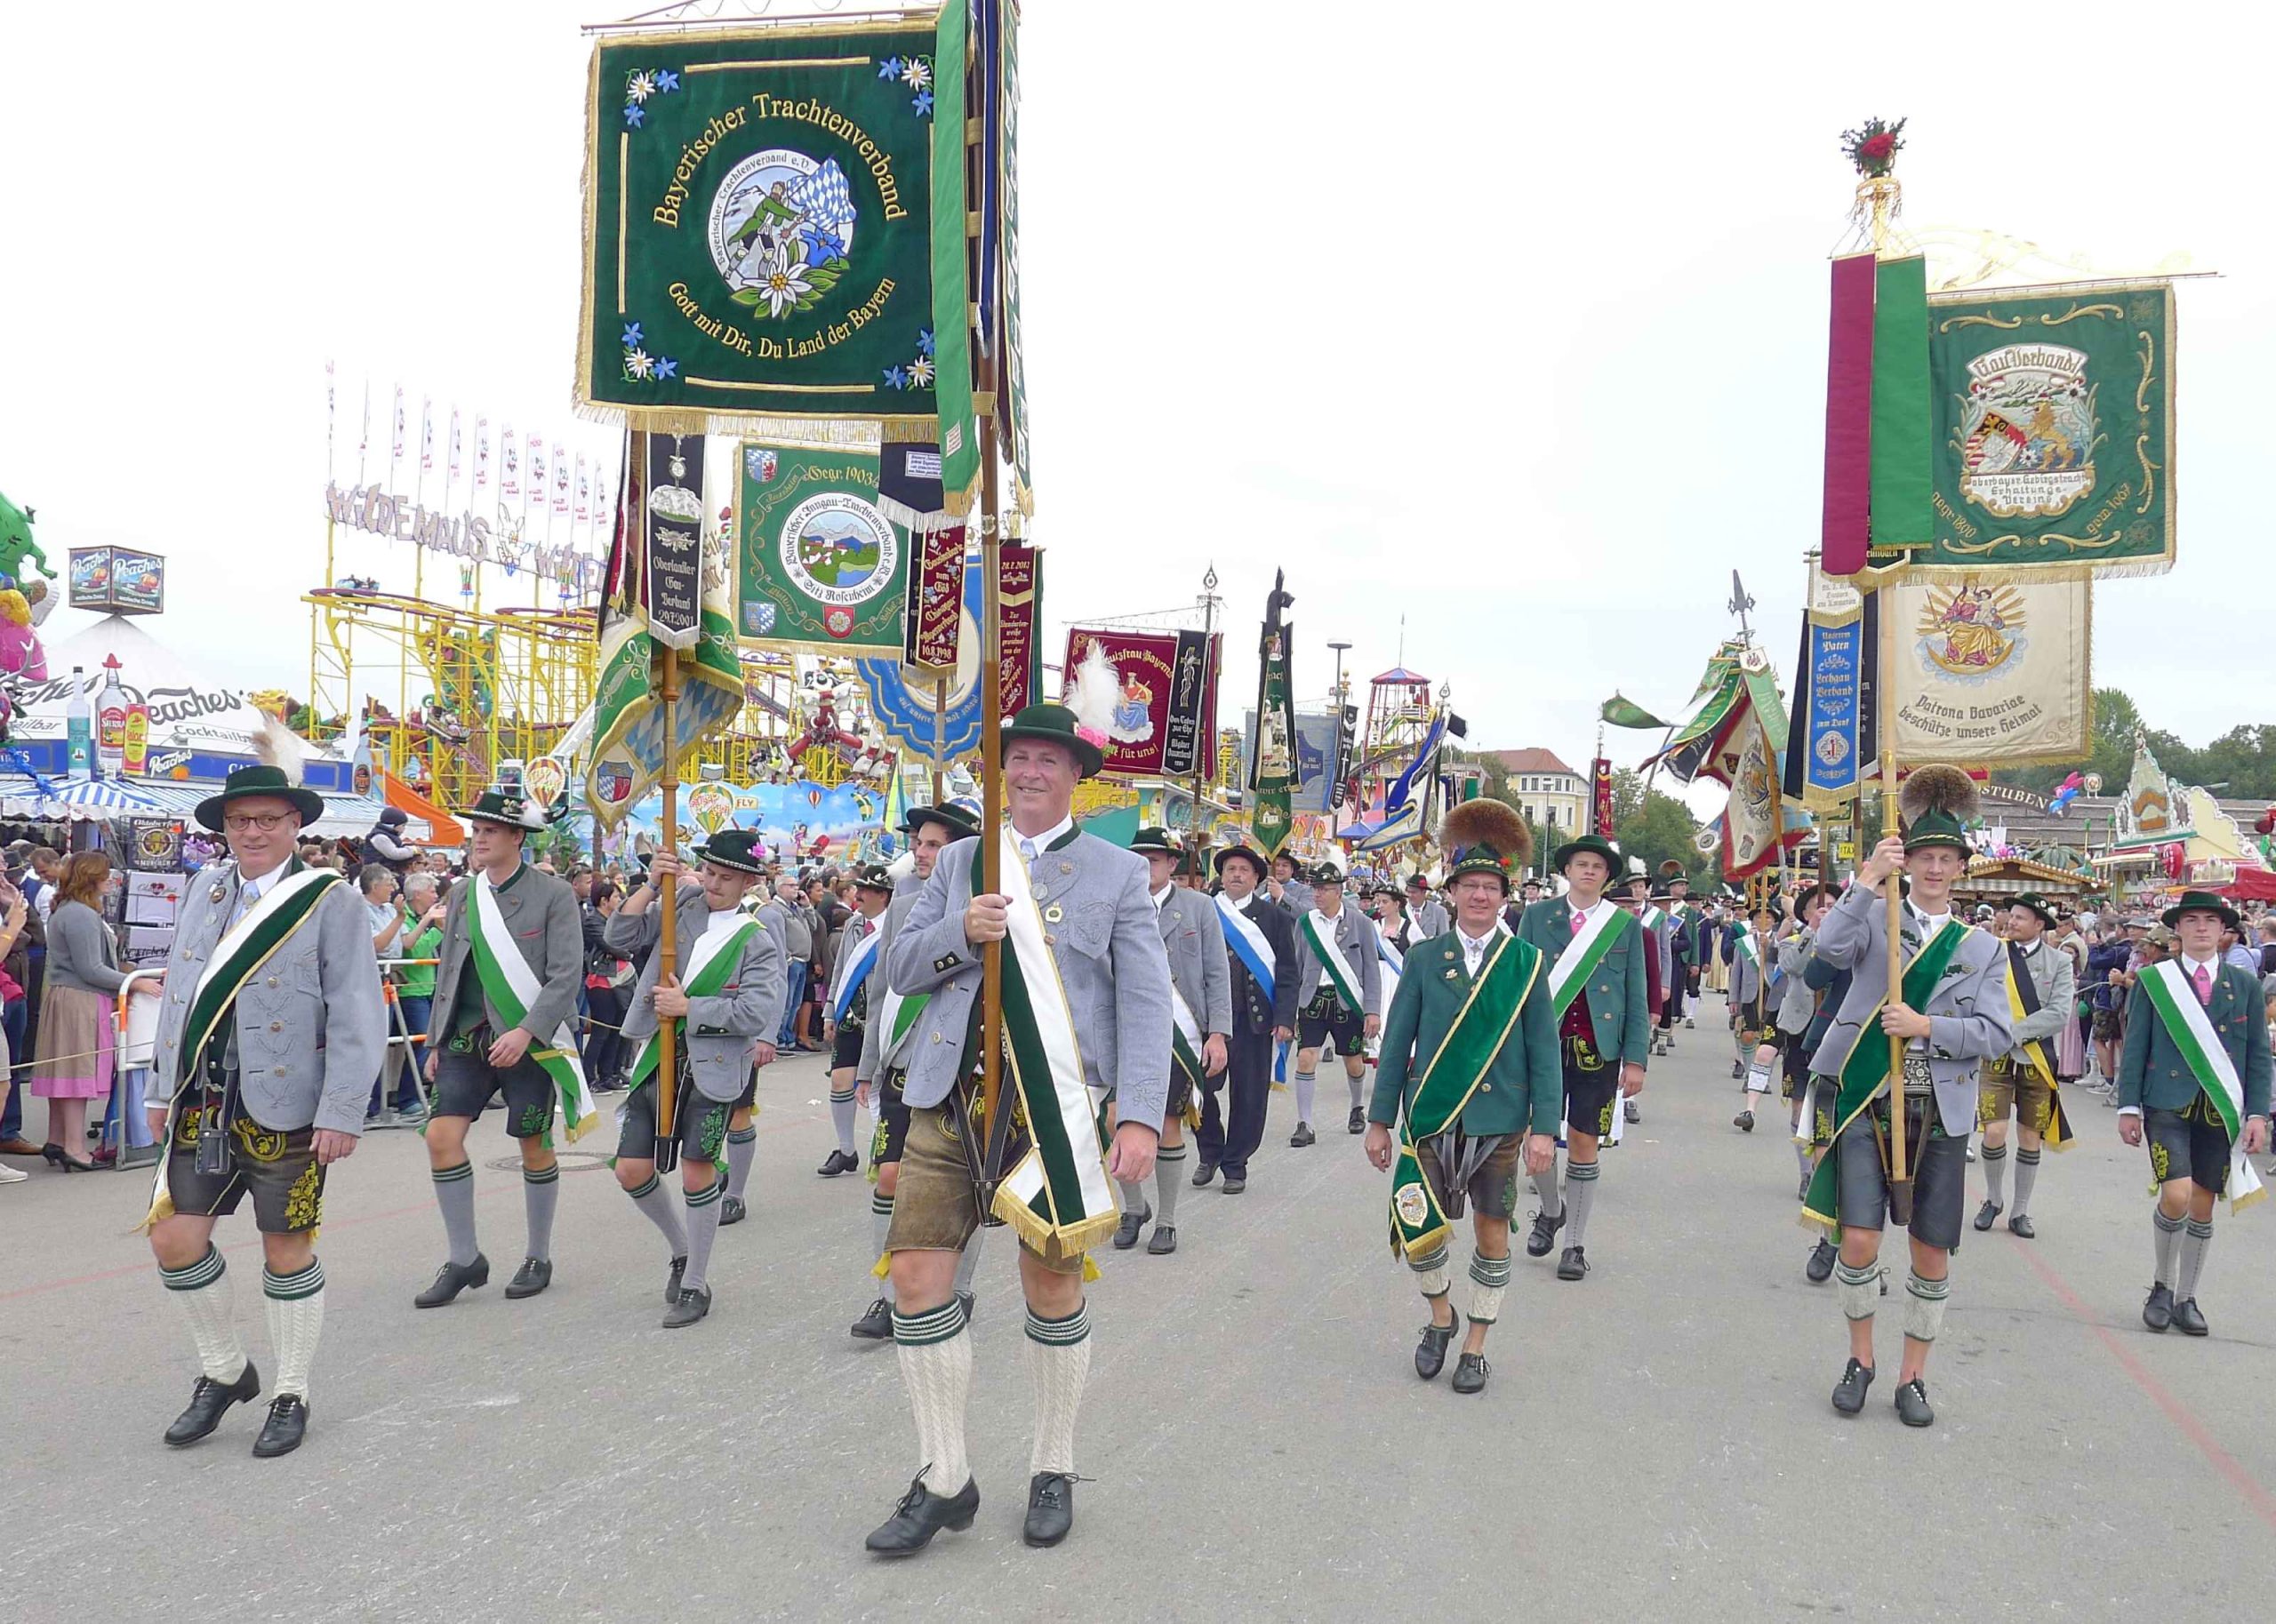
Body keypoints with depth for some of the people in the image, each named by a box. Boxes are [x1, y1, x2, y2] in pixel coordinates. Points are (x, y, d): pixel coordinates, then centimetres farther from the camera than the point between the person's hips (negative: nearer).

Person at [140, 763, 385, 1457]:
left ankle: (291, 1397, 23)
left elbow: (358, 1015, -11)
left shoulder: (329, 900, -8)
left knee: (287, 1253, 5)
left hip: (286, 1109, -5)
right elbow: (178, 992, 16)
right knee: (173, 1240, 3)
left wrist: (341, 1113, -15)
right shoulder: (203, 891, 9)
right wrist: (162, 1088, 14)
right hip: (202, 1105, 5)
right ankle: (224, 1371, 27)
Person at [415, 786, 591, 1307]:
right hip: (468, 1038, 4)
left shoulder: (554, 895, -7)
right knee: (441, 1136, -6)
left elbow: (566, 975, -12)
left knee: (535, 1147, 6)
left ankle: (539, 1258, 22)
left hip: (530, 1041, -4)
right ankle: (465, 1259, 8)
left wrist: (526, 1032, -21)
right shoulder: (462, 894, 9)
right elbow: (447, 971, 15)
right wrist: (436, 1042, 13)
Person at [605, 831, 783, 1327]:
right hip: (655, 1059, 4)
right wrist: (651, 885, -8)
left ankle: (696, 1284, 14)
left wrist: (688, 1006, -14)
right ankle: (681, 1251, 29)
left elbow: (756, 1012, -14)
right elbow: (620, 937, 2)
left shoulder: (758, 941, -4)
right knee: (631, 1171, 4)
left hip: (710, 1068, -4)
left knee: (697, 1170, -3)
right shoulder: (681, 902, 7)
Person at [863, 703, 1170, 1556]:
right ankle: (944, 1482, 15)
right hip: (952, 1097, 3)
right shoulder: (958, 863, 15)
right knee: (916, 1276, -1)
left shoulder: (1117, 873, 4)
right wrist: (960, 931, -9)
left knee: (1053, 1287, 7)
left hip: (1057, 1103, -3)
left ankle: (1053, 1473, 26)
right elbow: (900, 970, 11)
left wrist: (1141, 1117, -13)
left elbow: (1146, 1002, -2)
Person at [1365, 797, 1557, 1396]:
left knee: (1491, 1231, 9)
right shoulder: (1425, 958, 2)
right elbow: (1397, 1042, 4)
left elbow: (1543, 1050, 1)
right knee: (1419, 1231, -1)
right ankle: (1440, 1314, 28)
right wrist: (1380, 1120, 2)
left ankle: (1476, 1344, 25)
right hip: (1431, 1119, 0)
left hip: (1499, 1120, 0)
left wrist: (1544, 1128, -5)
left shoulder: (1527, 962, 0)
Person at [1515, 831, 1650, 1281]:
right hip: (1543, 1042, 0)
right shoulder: (1537, 916, 3)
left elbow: (1636, 997, 4)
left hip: (1598, 1049, 0)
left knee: (1584, 1142, 4)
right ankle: (1551, 1210, 31)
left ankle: (1575, 1243, 16)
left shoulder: (1626, 925, 4)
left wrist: (1636, 1058, -2)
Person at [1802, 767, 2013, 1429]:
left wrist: (1927, 1027, -15)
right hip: (1868, 1103, -2)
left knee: (1933, 1254, 6)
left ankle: (1913, 1375, 23)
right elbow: (1830, 949, -19)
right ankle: (1860, 1359, 16)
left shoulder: (1981, 947, 8)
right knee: (1859, 1240, -7)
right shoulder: (1877, 917, 3)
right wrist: (1869, 879, -22)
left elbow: (1998, 1033, -2)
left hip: (1940, 1114, 2)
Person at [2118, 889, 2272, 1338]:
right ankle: (2162, 1286, 7)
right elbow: (2135, 1047, 3)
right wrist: (2128, 1107, -2)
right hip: (2168, 1106, -2)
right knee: (2176, 1196, -16)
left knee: (2202, 1207, 7)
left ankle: (2185, 1299, 22)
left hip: (2221, 1111, 2)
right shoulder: (2152, 980, 3)